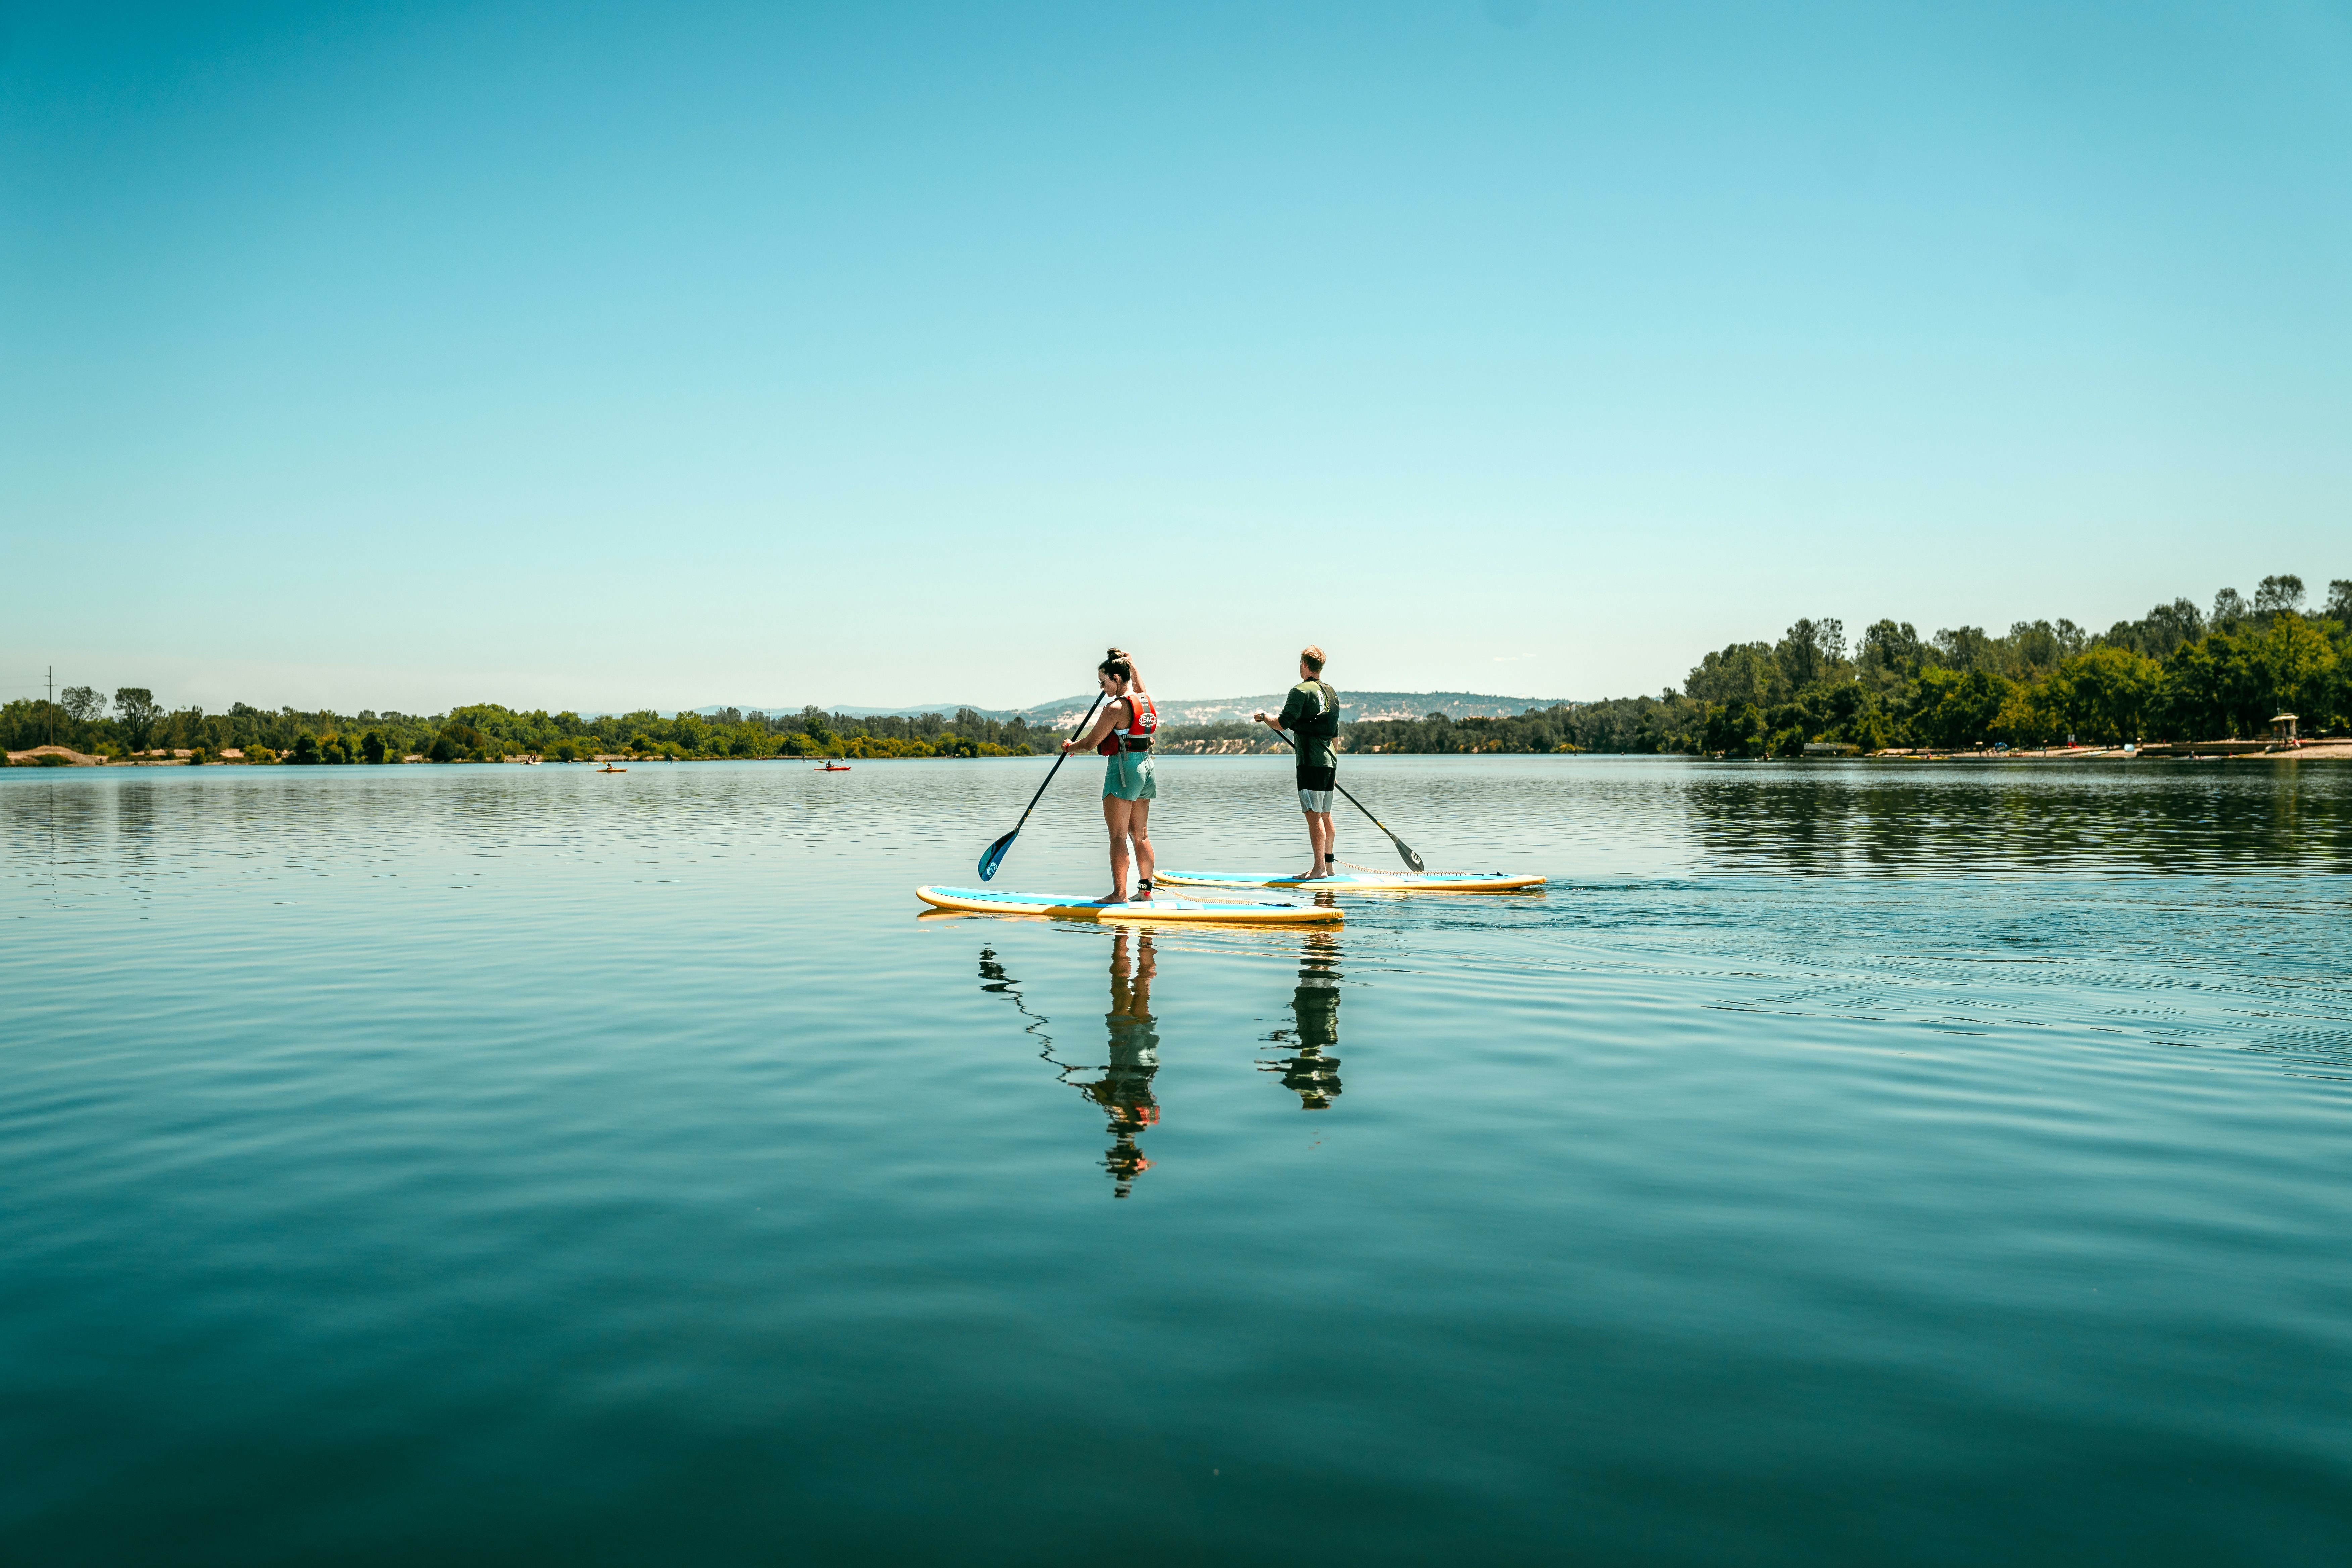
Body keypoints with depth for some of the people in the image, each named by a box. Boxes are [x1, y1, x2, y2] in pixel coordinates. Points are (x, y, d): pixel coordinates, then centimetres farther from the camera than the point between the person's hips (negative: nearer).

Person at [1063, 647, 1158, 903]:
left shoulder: (1116, 707, -14)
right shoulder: (1145, 700, 9)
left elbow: (1091, 742, -8)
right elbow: (1137, 683, 35)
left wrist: (1071, 747, 10)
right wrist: (1130, 663, 47)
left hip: (1123, 768, -9)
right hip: (1146, 767, 9)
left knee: (1118, 836, -7)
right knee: (1140, 835, 12)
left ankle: (1119, 893, -10)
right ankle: (1145, 889, 15)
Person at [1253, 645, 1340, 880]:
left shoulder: (1302, 691, -9)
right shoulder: (1332, 693, 17)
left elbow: (1283, 723, -15)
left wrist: (1263, 716, 5)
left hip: (1311, 762, -8)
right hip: (1330, 763, 8)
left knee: (1314, 815, -8)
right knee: (1325, 816, 14)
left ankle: (1319, 869, -10)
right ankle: (1328, 866, 20)